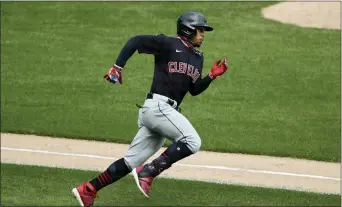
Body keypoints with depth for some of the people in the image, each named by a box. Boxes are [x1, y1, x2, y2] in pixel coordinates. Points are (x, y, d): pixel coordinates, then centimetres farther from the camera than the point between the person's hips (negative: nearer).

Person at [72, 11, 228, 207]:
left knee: (132, 161, 5)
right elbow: (135, 41, -7)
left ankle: (88, 189, 9)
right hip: (157, 106, -8)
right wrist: (118, 67, -14)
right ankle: (148, 172, -19)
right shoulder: (169, 44, -3)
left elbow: (194, 90, 23)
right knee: (192, 141, -22)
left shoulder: (198, 58, 21)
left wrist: (212, 75, 9)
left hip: (166, 111, 8)